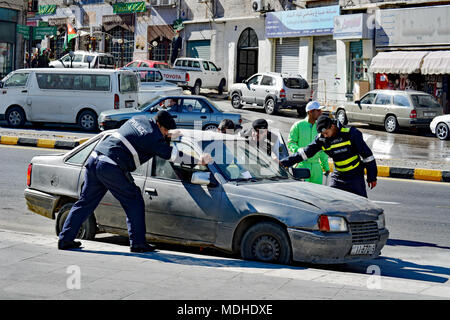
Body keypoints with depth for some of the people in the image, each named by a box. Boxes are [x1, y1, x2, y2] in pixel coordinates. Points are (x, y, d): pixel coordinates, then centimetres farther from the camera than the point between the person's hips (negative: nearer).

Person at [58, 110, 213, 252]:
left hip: (94, 159, 9)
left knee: (86, 201, 13)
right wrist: (198, 161, 8)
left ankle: (65, 239, 14)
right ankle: (137, 243, 6)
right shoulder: (153, 137, -6)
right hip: (111, 168, -9)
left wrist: (168, 136, 42)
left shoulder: (138, 119, 19)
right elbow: (171, 154, 0)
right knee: (134, 203, 4)